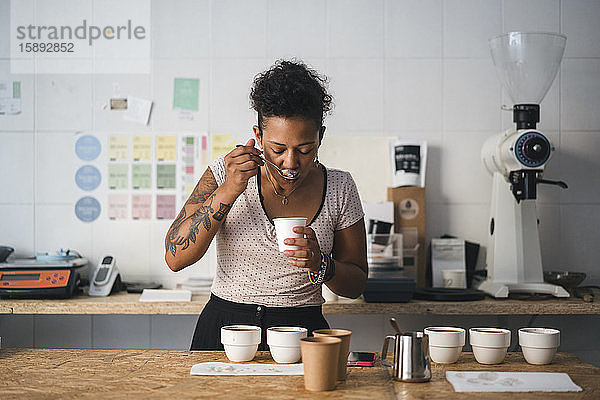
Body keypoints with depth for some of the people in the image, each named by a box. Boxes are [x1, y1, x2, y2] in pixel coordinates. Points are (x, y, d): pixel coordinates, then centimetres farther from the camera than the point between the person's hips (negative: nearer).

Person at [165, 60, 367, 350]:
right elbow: (175, 258, -10)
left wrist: (320, 265, -14)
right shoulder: (226, 171, -2)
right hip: (224, 329, 0)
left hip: (302, 332, 0)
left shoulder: (340, 189, 0)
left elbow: (355, 285, 8)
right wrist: (228, 191, -19)